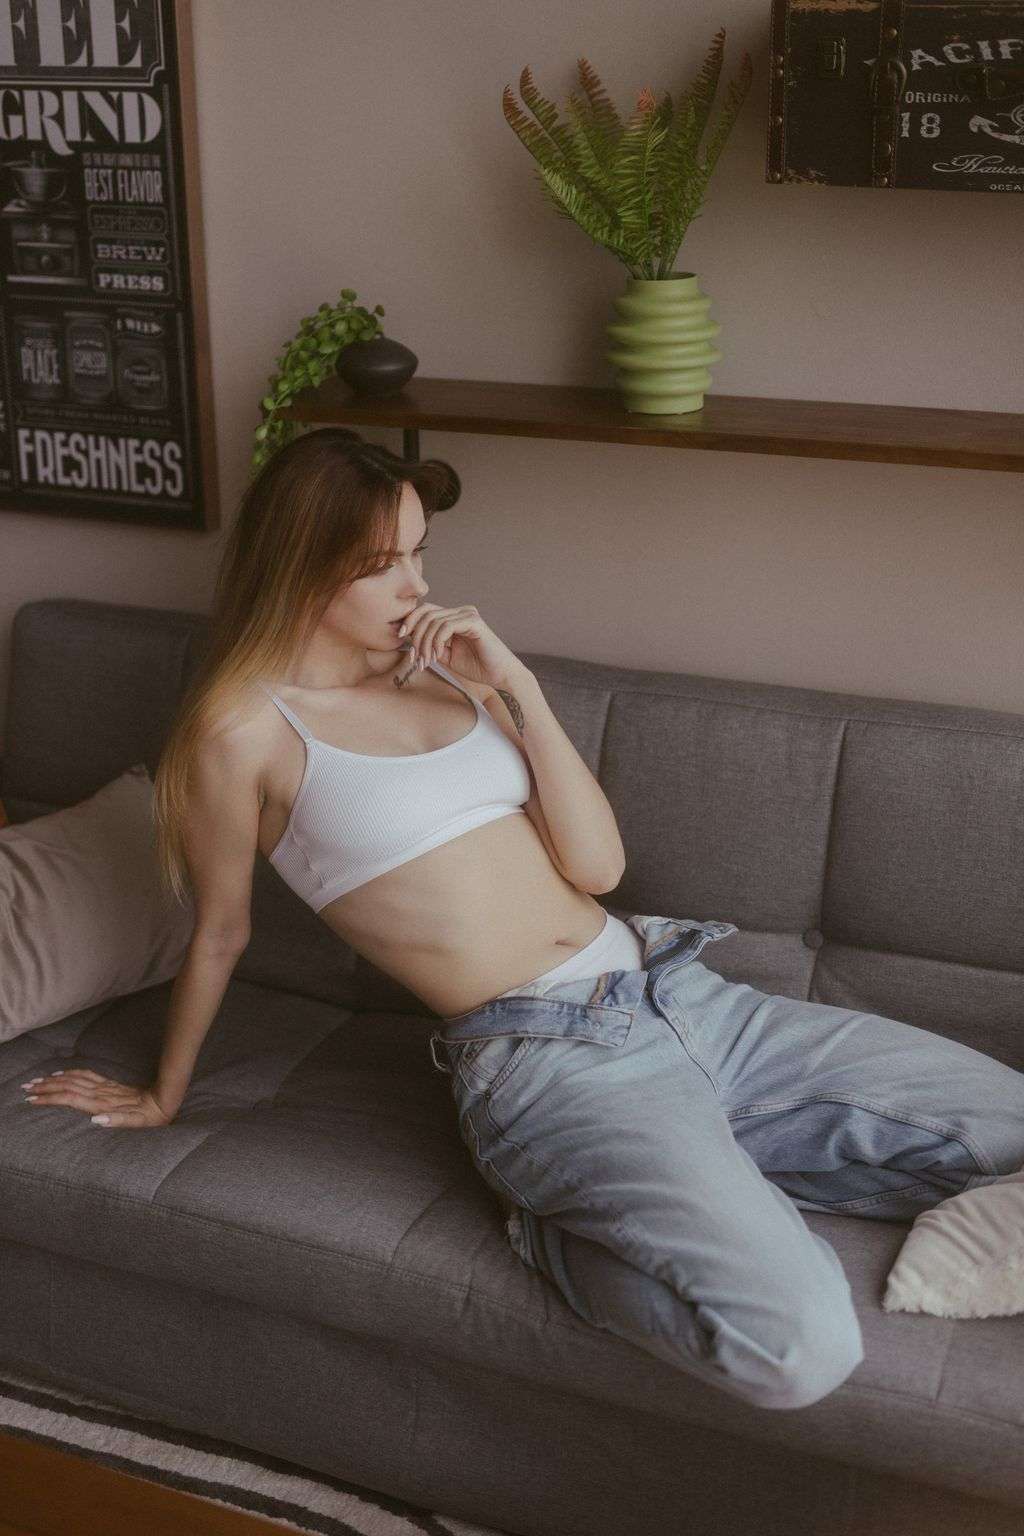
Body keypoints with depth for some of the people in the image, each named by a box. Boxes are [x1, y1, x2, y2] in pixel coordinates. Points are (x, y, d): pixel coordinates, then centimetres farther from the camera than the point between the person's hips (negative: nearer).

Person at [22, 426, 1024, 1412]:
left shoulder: (445, 671, 14)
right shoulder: (248, 729, -3)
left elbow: (596, 864, 9)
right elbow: (219, 935, 9)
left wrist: (516, 687, 1)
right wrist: (162, 1096, 20)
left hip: (686, 994, 8)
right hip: (545, 1056, -7)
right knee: (800, 1349, -28)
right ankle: (553, 1213, -3)